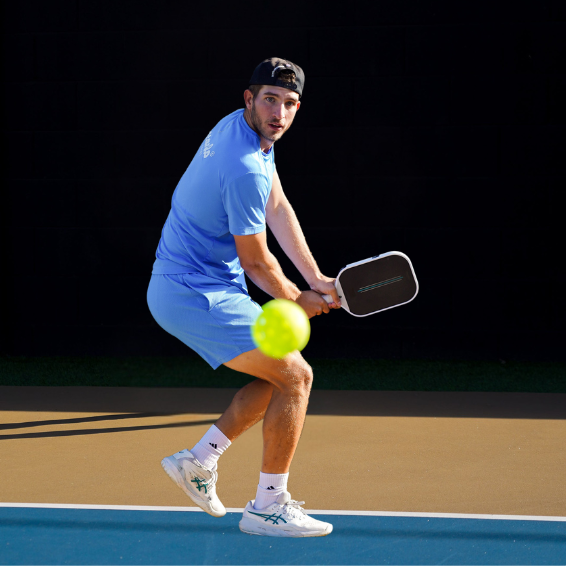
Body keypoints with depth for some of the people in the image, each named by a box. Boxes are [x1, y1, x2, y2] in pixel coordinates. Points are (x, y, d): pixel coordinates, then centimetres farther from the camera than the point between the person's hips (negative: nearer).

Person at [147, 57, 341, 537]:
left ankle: (199, 461, 22)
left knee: (279, 373, 19)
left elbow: (278, 209, 12)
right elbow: (256, 262, -16)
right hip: (196, 297, -10)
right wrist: (298, 301, 2)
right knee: (296, 376, -10)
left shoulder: (246, 129, 6)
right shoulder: (245, 169, -26)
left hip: (186, 287, 10)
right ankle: (269, 507, -3)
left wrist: (315, 279, 4)